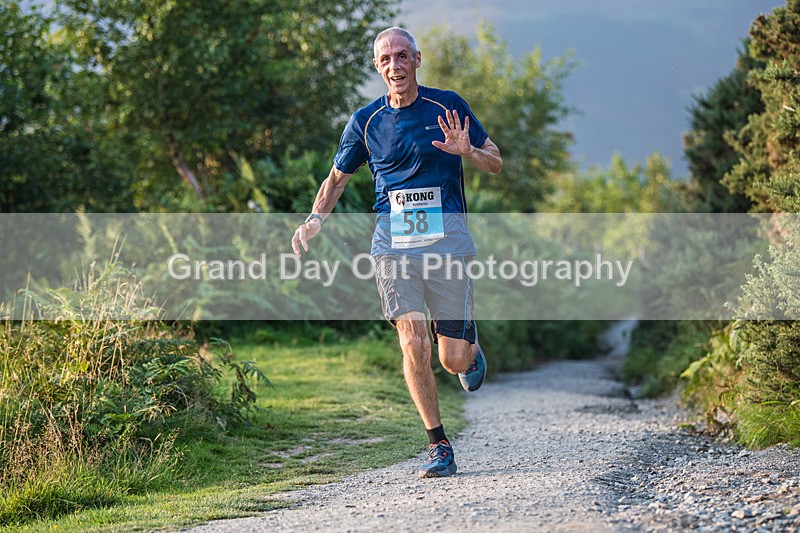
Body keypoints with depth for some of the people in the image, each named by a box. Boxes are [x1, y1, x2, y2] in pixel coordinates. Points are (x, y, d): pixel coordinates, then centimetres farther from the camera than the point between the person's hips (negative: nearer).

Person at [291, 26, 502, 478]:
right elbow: (337, 178, 21)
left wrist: (467, 152, -15)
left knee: (454, 359, -3)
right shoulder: (366, 121, 8)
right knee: (413, 343, -15)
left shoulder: (448, 106, 4)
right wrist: (316, 219, 3)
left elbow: (496, 164, 7)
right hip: (393, 241, 1)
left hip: (447, 235, -1)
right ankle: (440, 447, -2)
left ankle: (470, 345, 36)